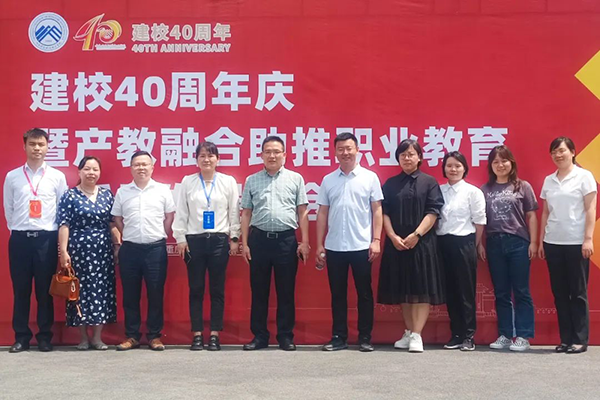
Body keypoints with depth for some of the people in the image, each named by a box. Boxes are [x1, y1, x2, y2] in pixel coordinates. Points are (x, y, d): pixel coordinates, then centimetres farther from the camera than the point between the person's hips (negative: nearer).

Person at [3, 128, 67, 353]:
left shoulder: (57, 177, 2)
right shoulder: (12, 177, 5)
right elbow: (8, 209, 11)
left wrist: (60, 239, 2)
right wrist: (17, 230, 8)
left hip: (47, 238, -1)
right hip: (20, 239, 1)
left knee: (45, 290, 6)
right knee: (20, 290, 6)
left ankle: (45, 336, 15)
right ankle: (21, 337, 16)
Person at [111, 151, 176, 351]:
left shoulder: (163, 190, 2)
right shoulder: (122, 192, 6)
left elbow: (170, 216, 5)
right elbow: (117, 218, 12)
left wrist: (160, 236, 4)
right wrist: (129, 236, 8)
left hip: (156, 248, -1)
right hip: (129, 248, 2)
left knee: (155, 294, 3)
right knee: (130, 294, 6)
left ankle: (154, 336, 12)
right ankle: (132, 336, 16)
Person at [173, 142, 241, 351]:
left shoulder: (228, 181, 2)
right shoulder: (187, 181, 3)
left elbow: (234, 212, 4)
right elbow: (181, 212, 4)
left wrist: (234, 238, 1)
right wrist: (180, 238, 0)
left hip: (219, 240, 0)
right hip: (194, 240, 0)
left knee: (217, 289, 5)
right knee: (196, 289, 5)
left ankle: (214, 334, 13)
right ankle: (197, 334, 13)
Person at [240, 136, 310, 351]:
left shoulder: (295, 178, 4)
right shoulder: (251, 180, 8)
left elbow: (302, 212, 3)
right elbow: (246, 214, 8)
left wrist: (304, 242, -2)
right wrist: (244, 243, 3)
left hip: (286, 239, -1)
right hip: (259, 238, 1)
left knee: (286, 291, 5)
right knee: (258, 291, 7)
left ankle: (286, 336, 14)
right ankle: (260, 335, 16)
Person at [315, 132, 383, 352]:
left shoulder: (370, 177, 1)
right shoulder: (328, 180, 7)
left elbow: (377, 210, 1)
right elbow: (322, 214, 9)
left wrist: (376, 240, -7)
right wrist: (319, 245, 5)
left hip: (362, 246, -2)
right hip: (334, 247, 2)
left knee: (364, 293, 5)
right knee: (337, 294, 8)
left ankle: (365, 337, 13)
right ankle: (339, 337, 16)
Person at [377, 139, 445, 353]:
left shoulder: (429, 182, 1)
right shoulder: (390, 184, 9)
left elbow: (432, 212, -6)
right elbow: (384, 213, 5)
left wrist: (416, 235, -15)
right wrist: (393, 236, -9)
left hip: (422, 242, -3)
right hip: (396, 243, 3)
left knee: (421, 288, -5)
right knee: (403, 289, 8)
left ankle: (416, 335, -4)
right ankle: (408, 332, 18)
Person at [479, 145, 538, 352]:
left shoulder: (523, 187, 3)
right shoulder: (485, 189, 8)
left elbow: (531, 216, 3)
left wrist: (533, 242, -3)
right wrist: (479, 243, 3)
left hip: (518, 242, -2)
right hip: (494, 243, 2)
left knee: (521, 291, 1)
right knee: (501, 293, 8)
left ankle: (523, 336, 6)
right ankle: (504, 335, 16)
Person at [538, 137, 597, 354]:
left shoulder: (584, 176, -1)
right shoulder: (548, 180, 11)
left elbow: (590, 209, -5)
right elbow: (545, 212, 12)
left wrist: (588, 239, -12)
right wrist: (540, 241, 9)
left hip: (576, 243, -4)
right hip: (552, 243, 5)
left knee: (578, 292, 1)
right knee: (559, 293, 6)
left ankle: (580, 339, 7)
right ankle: (566, 339, 12)